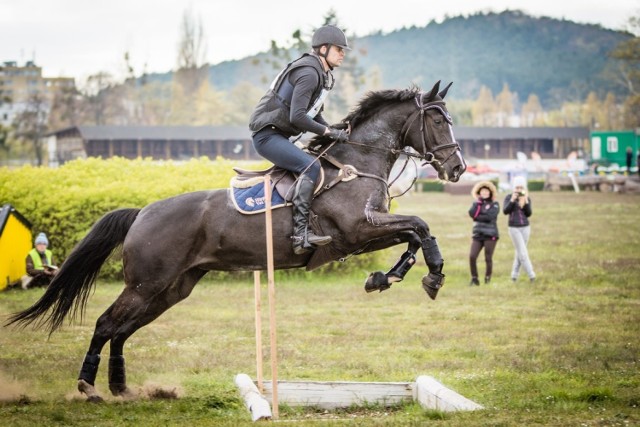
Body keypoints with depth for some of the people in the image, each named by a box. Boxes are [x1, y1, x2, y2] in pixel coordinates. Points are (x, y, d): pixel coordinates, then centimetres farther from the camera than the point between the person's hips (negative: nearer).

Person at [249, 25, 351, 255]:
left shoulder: (322, 76, 16)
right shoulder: (309, 73, -16)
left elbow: (314, 114, 23)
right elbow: (297, 117, -25)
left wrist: (334, 132, 8)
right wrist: (330, 132, -17)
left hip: (278, 136, 11)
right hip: (267, 134, -11)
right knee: (310, 166, -26)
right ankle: (301, 233, -34)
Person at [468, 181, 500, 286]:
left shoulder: (494, 204, 1)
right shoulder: (476, 203, 12)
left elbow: (490, 216, -14)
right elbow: (472, 214, -7)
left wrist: (478, 217, -7)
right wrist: (478, 202, -8)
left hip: (490, 235, -3)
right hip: (478, 234, 3)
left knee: (488, 258, -2)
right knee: (472, 256, -10)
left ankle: (487, 279, 12)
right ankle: (474, 279, 2)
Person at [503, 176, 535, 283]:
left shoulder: (527, 198, 2)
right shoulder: (509, 197, -6)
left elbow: (529, 214, -4)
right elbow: (505, 211, -17)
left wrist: (526, 202, -16)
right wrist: (512, 200, -27)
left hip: (525, 227, 4)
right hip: (514, 229, -4)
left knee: (519, 253, 9)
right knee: (523, 253, -9)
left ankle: (514, 275, 19)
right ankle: (531, 275, -7)